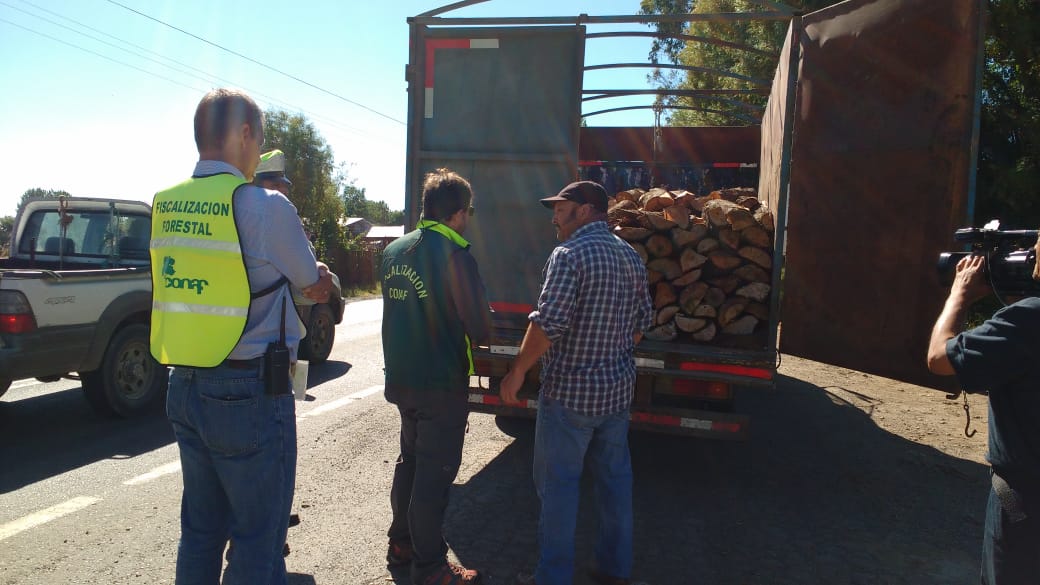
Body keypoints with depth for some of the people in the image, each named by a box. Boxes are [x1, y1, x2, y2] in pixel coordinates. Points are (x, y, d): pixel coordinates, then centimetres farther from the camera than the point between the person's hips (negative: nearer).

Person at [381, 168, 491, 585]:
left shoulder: (394, 251, 3)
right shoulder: (454, 256, -20)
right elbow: (480, 329, -18)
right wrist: (478, 332, 4)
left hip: (401, 379, 8)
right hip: (441, 386, -7)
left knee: (410, 461, 22)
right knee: (435, 473, 4)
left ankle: (401, 544, 36)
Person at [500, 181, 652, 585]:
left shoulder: (570, 253, -15)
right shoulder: (631, 256, 9)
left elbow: (548, 323, -22)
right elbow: (642, 321, 14)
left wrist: (518, 371, -13)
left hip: (570, 392, -7)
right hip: (618, 389, 8)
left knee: (558, 484, 4)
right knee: (615, 478, 17)